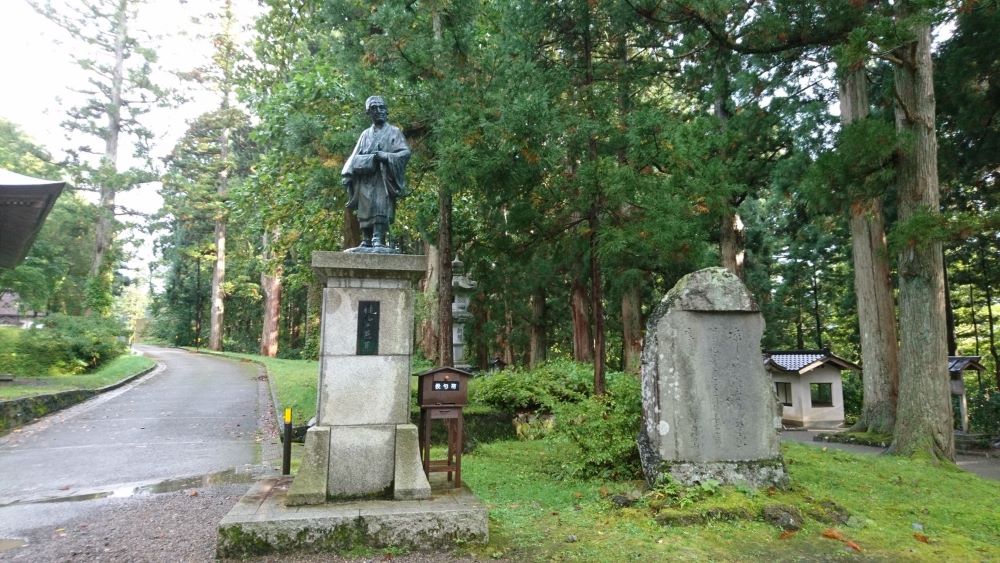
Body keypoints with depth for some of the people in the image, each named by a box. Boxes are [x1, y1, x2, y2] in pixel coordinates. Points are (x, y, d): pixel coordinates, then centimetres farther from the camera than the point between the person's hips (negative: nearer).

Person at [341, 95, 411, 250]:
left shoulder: (393, 131, 11)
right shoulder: (365, 134, 22)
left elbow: (405, 152, -1)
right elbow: (354, 157, 16)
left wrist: (384, 155, -14)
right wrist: (347, 174, 0)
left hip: (383, 178, -4)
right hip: (365, 179, 4)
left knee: (380, 207, -17)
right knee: (364, 210, -2)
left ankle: (379, 241, -22)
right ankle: (366, 242, 0)